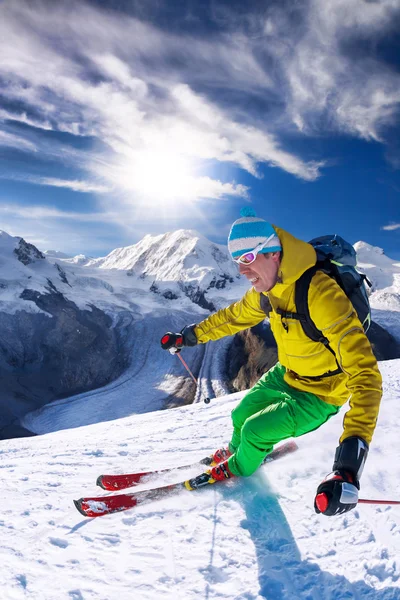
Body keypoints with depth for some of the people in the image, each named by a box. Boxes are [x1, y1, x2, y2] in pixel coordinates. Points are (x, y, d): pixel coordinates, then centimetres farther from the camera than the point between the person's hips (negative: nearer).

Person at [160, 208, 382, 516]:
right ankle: (235, 450, 49)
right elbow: (235, 315, 9)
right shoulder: (266, 288, -13)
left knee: (254, 430, -6)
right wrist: (190, 335, 13)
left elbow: (365, 374, -42)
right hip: (286, 374, 7)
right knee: (241, 415, 13)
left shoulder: (321, 294, -38)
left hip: (319, 393, -6)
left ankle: (239, 468, 30)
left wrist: (350, 459, -51)